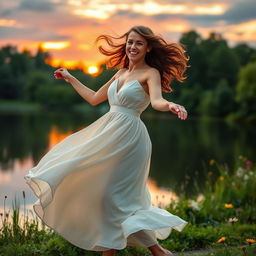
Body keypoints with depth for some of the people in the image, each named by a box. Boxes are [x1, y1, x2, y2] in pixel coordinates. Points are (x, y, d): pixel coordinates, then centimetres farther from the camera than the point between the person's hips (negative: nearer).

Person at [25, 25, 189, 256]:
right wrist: (70, 78, 33)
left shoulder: (151, 73, -6)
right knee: (102, 190, 10)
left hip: (129, 137, -8)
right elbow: (94, 98, 26)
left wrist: (171, 106, -49)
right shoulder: (121, 74, 16)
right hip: (110, 134, 8)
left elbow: (157, 101, -26)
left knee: (115, 195, -9)